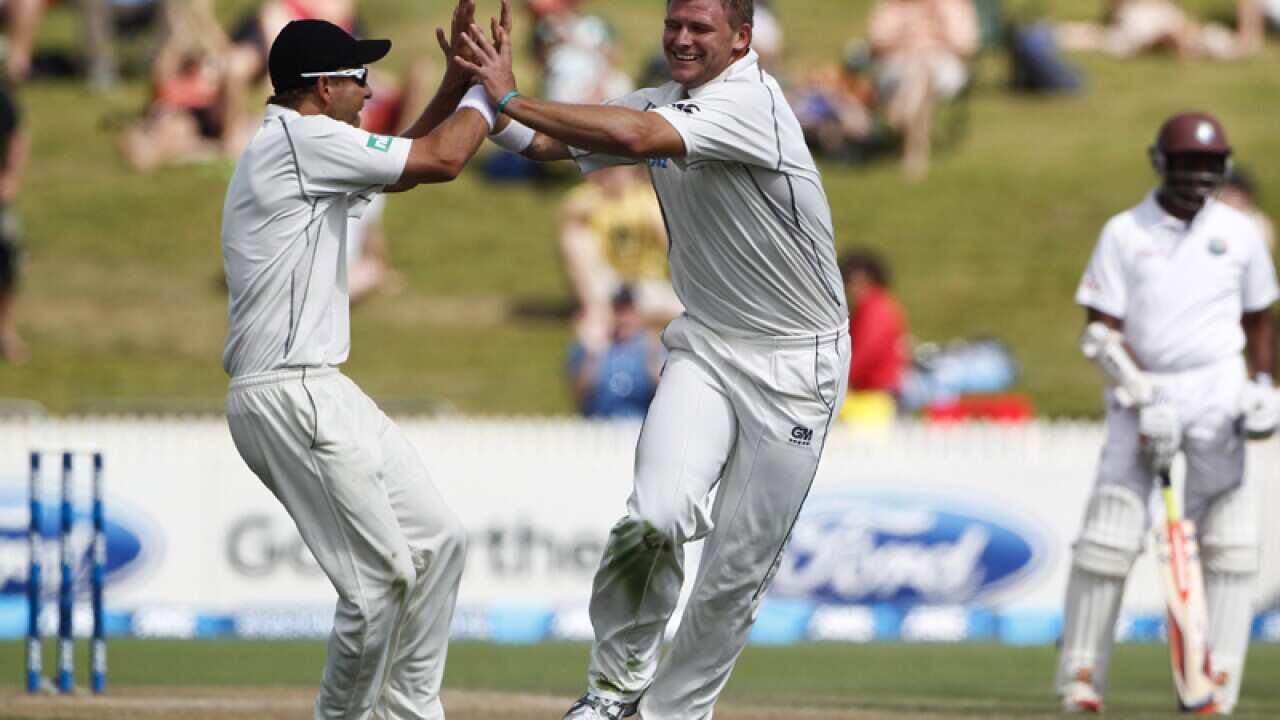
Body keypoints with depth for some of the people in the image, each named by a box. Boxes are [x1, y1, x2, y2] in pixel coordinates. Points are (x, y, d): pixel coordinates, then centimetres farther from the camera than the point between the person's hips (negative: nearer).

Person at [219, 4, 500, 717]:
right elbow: (441, 160, -11)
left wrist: (458, 76, 19)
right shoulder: (302, 138, -12)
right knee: (382, 576, -11)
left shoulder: (302, 150, 19)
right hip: (288, 398, -11)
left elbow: (408, 164, 28)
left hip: (322, 392, 11)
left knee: (437, 542, 14)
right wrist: (488, 90, 5)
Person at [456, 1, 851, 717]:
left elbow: (633, 137, -34)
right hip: (707, 345, 5)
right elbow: (543, 143, 5)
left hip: (798, 362, -5)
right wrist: (487, 83, -15)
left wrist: (512, 99, -28)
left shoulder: (751, 100, -20)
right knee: (659, 515, -20)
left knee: (741, 565, 0)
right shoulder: (662, 104, 4)